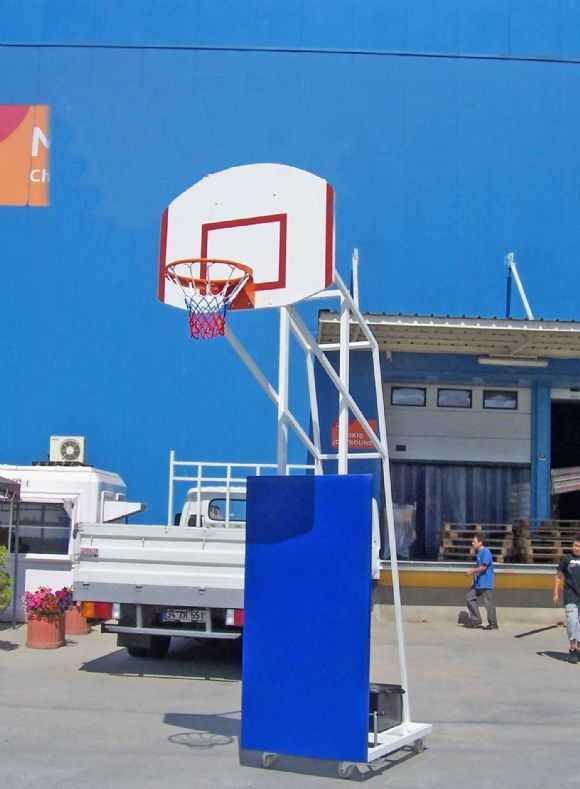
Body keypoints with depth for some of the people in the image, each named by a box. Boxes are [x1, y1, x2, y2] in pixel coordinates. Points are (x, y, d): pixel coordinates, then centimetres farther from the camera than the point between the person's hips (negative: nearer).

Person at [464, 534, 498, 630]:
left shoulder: (486, 552, -15)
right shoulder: (478, 553, 14)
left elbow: (484, 567, -21)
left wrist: (473, 571, -12)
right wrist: (473, 570, 10)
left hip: (486, 583, -10)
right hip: (478, 583, 10)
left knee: (488, 602, -3)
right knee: (470, 597, 7)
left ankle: (493, 624, 6)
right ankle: (476, 620, 12)